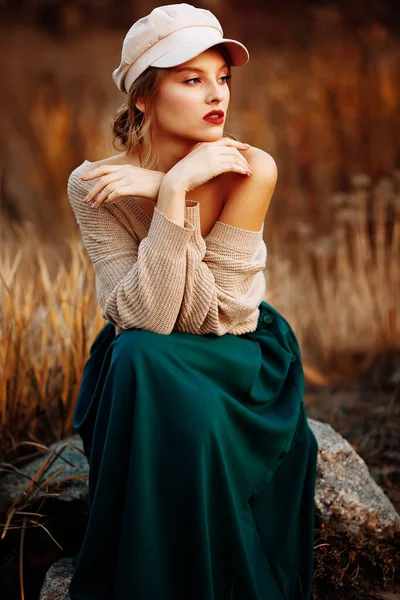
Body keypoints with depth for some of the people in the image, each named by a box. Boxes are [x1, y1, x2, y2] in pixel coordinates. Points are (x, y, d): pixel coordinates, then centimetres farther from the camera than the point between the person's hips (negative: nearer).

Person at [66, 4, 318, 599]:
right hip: (142, 371, 1)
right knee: (138, 358, -32)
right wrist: (176, 189, -34)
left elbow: (211, 314, -24)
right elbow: (144, 317, -27)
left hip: (238, 363, -1)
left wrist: (168, 192, -32)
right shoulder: (94, 184, -17)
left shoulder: (250, 169, -20)